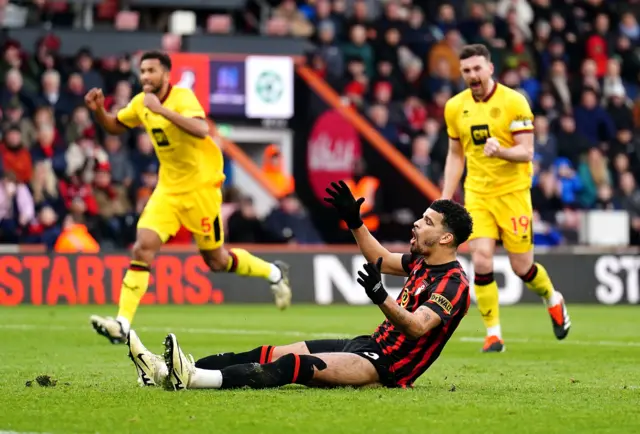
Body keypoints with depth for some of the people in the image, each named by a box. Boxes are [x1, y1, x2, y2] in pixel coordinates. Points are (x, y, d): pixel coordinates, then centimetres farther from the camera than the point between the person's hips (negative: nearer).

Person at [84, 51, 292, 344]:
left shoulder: (182, 97, -19)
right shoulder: (141, 103, 2)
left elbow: (201, 130, -37)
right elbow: (114, 127, 19)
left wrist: (162, 110, -39)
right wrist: (98, 110, -2)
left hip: (200, 187, -5)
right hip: (168, 190, 5)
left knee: (216, 260, 6)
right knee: (144, 246, -14)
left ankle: (274, 273, 34)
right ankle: (122, 325, -17)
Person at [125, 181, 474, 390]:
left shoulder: (454, 284, -15)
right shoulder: (423, 262, 13)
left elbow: (417, 327, -31)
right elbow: (381, 260, 32)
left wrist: (381, 298, -46)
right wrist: (354, 221, 23)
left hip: (387, 365, -10)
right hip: (370, 344, 10)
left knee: (298, 365, -30)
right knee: (270, 354, -4)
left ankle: (196, 379, -48)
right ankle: (168, 370, -14)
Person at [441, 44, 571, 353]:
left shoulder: (513, 101, -9)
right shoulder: (455, 107, 5)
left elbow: (526, 152, -12)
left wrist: (501, 151, -32)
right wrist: (446, 198, 9)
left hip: (512, 191, -3)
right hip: (476, 194, 3)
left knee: (521, 267, 2)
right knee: (481, 261, -13)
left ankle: (552, 299, 35)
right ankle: (493, 333, -3)